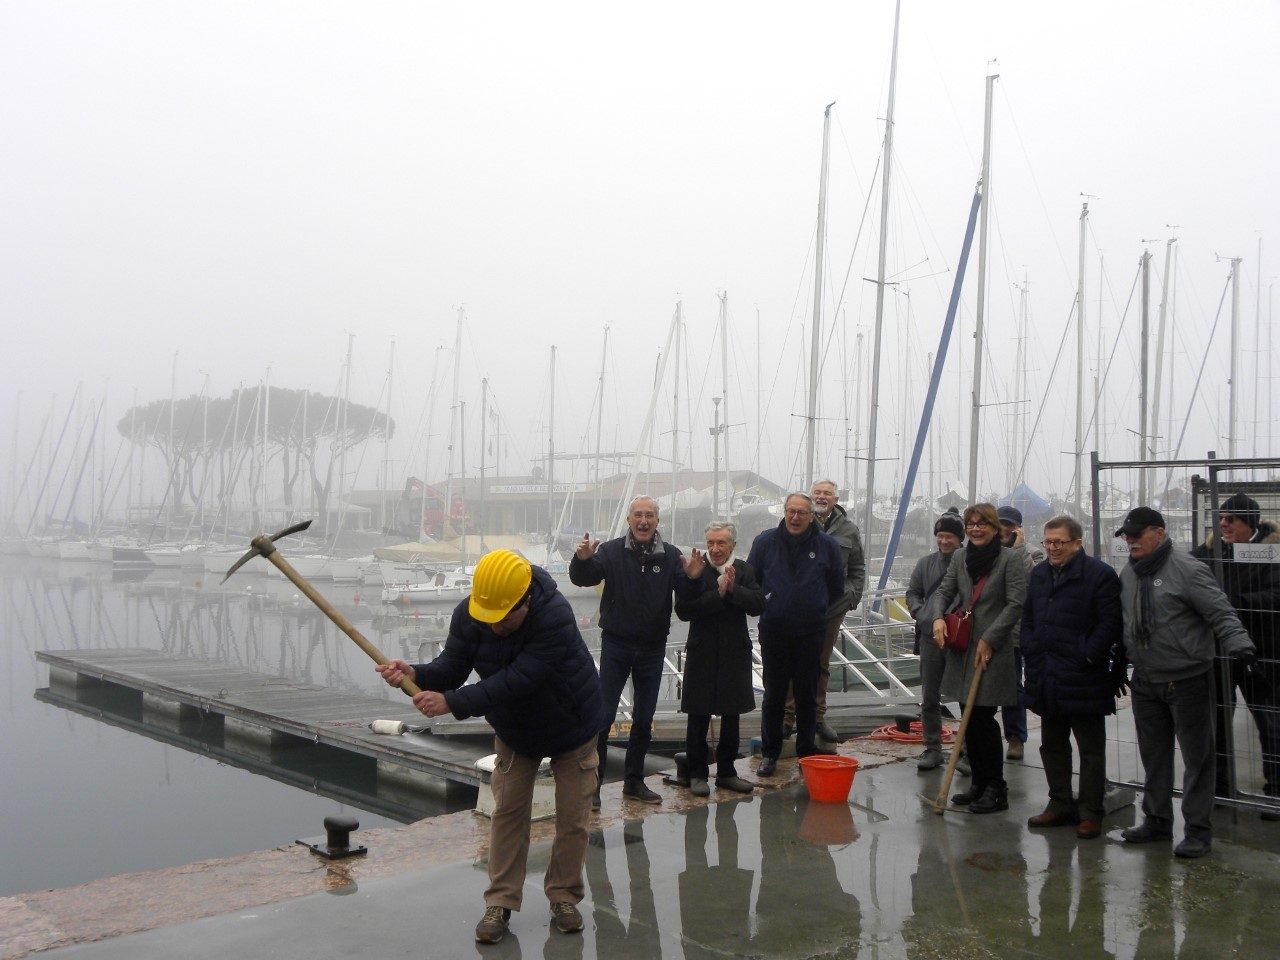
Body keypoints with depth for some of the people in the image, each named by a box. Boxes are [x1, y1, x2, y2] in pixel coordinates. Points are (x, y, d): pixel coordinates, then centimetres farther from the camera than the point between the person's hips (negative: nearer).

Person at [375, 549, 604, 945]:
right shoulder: (468, 615, -21)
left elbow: (515, 681, -43)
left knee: (573, 817, 2)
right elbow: (451, 667, -21)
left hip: (572, 726, -4)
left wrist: (452, 702, -48)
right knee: (507, 812, 3)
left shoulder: (555, 617, -40)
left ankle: (564, 897, 20)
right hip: (513, 728, 4)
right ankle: (500, 903, 12)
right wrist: (416, 674, -43)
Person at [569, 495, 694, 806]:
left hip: (653, 649, 3)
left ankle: (634, 780, 25)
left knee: (644, 718, 12)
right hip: (616, 644, -3)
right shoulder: (612, 551, -6)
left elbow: (685, 591, -11)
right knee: (603, 715, -4)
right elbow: (582, 579, -17)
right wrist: (582, 559, -39)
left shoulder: (669, 555, -1)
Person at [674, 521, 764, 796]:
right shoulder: (697, 569, -8)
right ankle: (697, 773, 15)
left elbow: (758, 605, -9)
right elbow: (683, 610, -18)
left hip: (735, 653, 4)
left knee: (731, 716, 13)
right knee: (698, 718, 3)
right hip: (702, 654, -3)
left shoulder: (743, 570, 2)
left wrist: (733, 589, -21)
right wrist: (718, 593, -22)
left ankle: (726, 772, 25)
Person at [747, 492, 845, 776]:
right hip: (773, 632, 0)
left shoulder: (827, 545, -1)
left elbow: (836, 587, 11)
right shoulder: (765, 542, -2)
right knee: (773, 695, 5)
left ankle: (806, 749, 22)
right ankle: (769, 753, 16)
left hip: (811, 633, 0)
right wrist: (764, 607, 7)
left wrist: (816, 610, 12)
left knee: (807, 695, 9)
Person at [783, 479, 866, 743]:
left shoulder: (848, 529, 6)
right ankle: (787, 717, 8)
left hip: (833, 607, 3)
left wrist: (853, 596, 3)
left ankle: (817, 716, 23)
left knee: (822, 664, 13)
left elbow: (858, 568, 14)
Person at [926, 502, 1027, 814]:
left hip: (994, 651, -6)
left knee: (983, 717, -7)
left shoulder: (1010, 559, -8)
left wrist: (989, 639, -15)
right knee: (969, 718, 11)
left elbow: (1016, 604, -11)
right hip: (963, 648, 6)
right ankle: (979, 782, 22)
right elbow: (945, 591, 11)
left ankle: (996, 788, 4)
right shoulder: (960, 557, 10)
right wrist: (938, 617, -10)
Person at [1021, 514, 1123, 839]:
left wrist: (1087, 657, -16)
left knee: (1091, 749, 4)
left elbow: (1110, 624, -13)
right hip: (1046, 678, 7)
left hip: (1083, 679, -7)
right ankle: (1060, 805, 27)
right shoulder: (1039, 574, 12)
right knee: (1052, 745, 15)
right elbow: (1027, 618, 20)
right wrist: (1031, 652, 8)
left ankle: (1090, 813, 11)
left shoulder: (1100, 574, -10)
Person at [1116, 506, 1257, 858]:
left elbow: (1221, 614, -16)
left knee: (1197, 757, 2)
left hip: (1188, 680, -7)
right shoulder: (1128, 573, 9)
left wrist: (1239, 644, -30)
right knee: (1153, 755, 16)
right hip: (1145, 683, 7)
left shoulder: (1187, 569, -14)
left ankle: (1198, 829, 11)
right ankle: (1156, 820, 28)